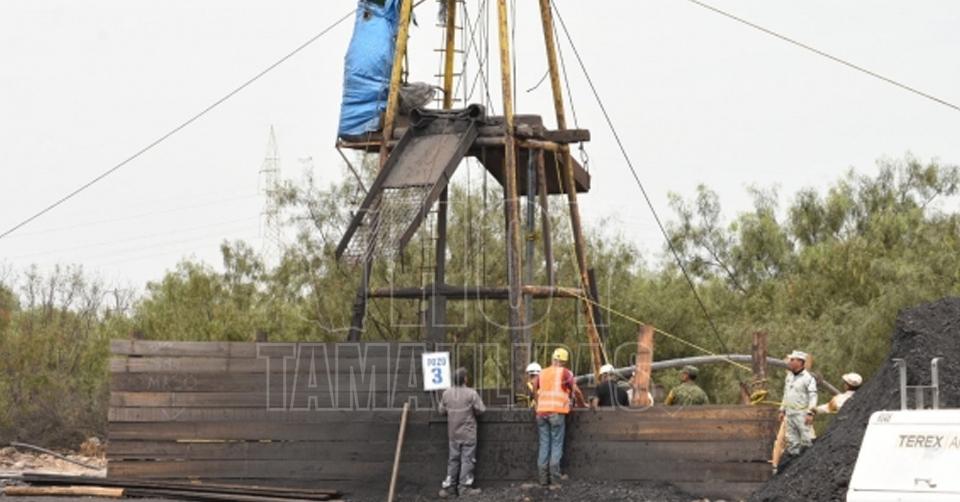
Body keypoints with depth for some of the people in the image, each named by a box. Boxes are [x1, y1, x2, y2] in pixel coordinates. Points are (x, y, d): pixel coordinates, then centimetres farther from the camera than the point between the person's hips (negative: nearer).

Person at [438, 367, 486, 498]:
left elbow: (442, 411, 4)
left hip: (453, 433, 4)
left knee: (453, 459, 12)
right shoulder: (471, 394, -15)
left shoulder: (446, 394, -3)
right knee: (467, 459, 3)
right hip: (468, 433, -4)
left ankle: (448, 486, 13)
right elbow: (481, 409, -11)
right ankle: (464, 486, 3)